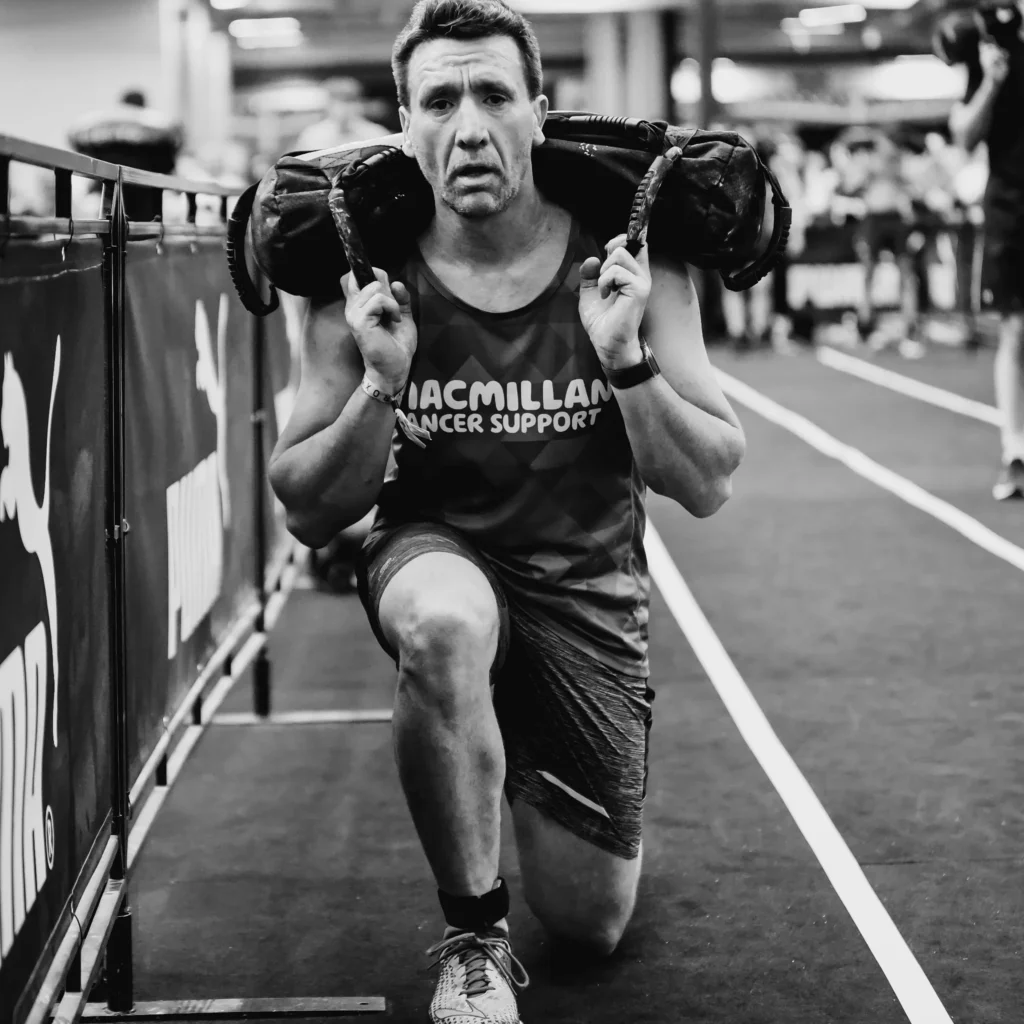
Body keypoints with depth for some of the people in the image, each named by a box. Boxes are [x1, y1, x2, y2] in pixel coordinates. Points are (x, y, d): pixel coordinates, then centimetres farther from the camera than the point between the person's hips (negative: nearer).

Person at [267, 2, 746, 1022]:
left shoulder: (630, 264, -14)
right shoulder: (364, 282, -14)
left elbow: (707, 486, -12)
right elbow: (306, 513, -9)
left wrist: (626, 359, -28)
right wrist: (381, 385, -26)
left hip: (587, 579, 1)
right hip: (436, 553, -1)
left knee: (589, 925, 5)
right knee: (443, 626, -41)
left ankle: (527, 770, 40)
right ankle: (472, 940, -19)